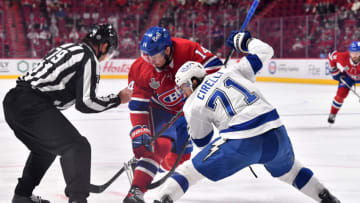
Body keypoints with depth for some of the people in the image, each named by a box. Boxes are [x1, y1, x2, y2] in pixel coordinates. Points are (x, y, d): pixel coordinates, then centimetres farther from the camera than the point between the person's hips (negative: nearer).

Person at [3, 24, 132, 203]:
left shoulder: (66, 48, 23)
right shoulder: (89, 59, -4)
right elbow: (85, 103, -8)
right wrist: (117, 99, 2)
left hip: (13, 100, 9)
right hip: (32, 105, -9)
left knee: (45, 147, 30)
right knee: (77, 146, -10)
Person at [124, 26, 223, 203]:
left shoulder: (187, 49, -28)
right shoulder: (139, 69, -21)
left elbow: (213, 66, -23)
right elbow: (137, 106, -17)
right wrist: (139, 131, -27)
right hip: (160, 110, -2)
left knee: (178, 159, 2)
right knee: (159, 145, -26)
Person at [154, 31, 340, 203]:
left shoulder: (193, 106, 8)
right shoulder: (229, 71, 16)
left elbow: (201, 140, 19)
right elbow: (264, 51, 21)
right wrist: (244, 41, 40)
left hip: (241, 144, -4)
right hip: (276, 135, 4)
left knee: (189, 170, 9)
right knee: (288, 169, 35)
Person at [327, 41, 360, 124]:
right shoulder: (344, 57, -36)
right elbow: (331, 55, -14)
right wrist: (334, 71, -10)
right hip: (347, 76, 0)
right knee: (341, 93, -9)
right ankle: (332, 115, 8)